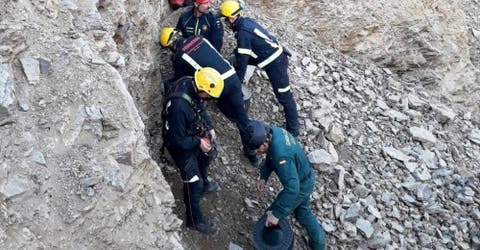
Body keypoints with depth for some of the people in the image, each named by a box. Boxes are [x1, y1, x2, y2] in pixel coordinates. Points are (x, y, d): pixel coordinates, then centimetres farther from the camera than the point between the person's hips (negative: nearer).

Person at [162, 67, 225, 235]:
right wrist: (198, 142, -22)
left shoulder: (191, 84, -17)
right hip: (181, 146, -8)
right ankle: (194, 220, 28)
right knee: (193, 182, 6)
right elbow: (177, 139, -31)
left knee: (204, 159, 33)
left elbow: (201, 109, 5)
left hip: (195, 136, 9)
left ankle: (204, 185, 64)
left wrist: (209, 127, -4)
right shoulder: (179, 106, -42)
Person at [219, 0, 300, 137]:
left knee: (284, 97, -3)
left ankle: (293, 129, 6)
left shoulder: (243, 33, -22)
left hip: (275, 63, -10)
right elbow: (242, 53, 19)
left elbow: (242, 60, -17)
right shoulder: (246, 21, 6)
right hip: (276, 55, 10)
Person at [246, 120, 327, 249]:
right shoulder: (275, 131, -14)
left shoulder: (281, 154, -42)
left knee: (272, 217, 6)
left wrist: (276, 214, -37)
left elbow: (292, 188, -41)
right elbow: (270, 157, 7)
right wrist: (263, 176, -4)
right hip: (305, 179, 9)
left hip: (301, 186, -9)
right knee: (303, 212, 30)